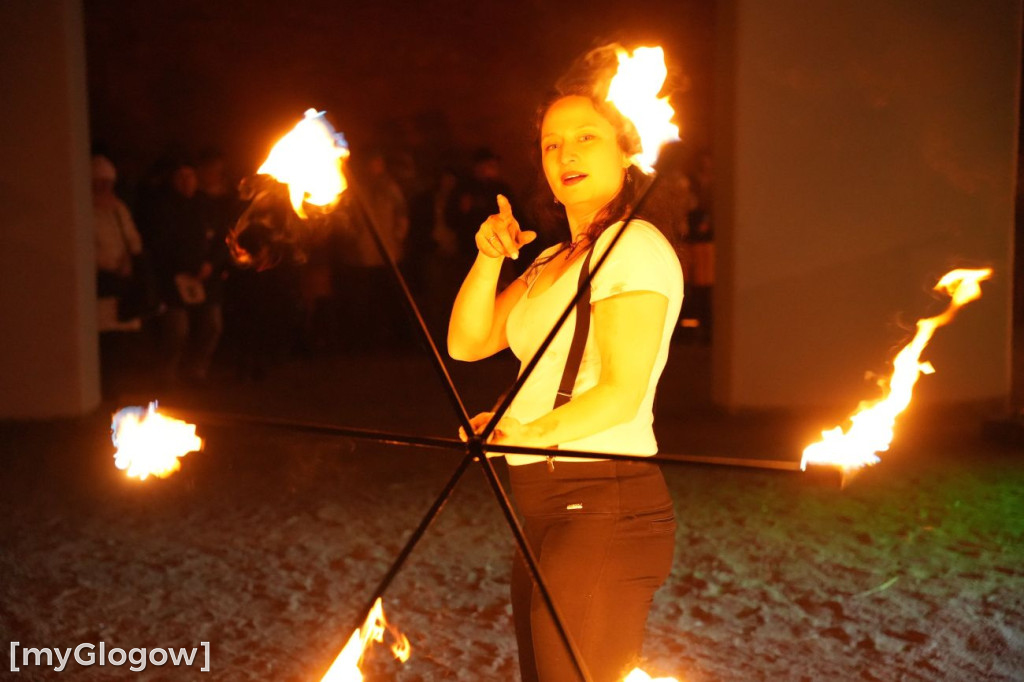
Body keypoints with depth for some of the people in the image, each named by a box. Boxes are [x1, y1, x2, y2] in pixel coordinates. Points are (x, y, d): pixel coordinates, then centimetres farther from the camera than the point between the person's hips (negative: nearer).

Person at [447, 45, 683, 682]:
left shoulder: (634, 245, -10)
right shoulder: (554, 260, 19)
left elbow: (623, 391, -18)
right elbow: (466, 342, 14)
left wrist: (533, 433, -29)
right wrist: (490, 259, 0)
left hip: (604, 507, -9)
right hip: (546, 510, 9)